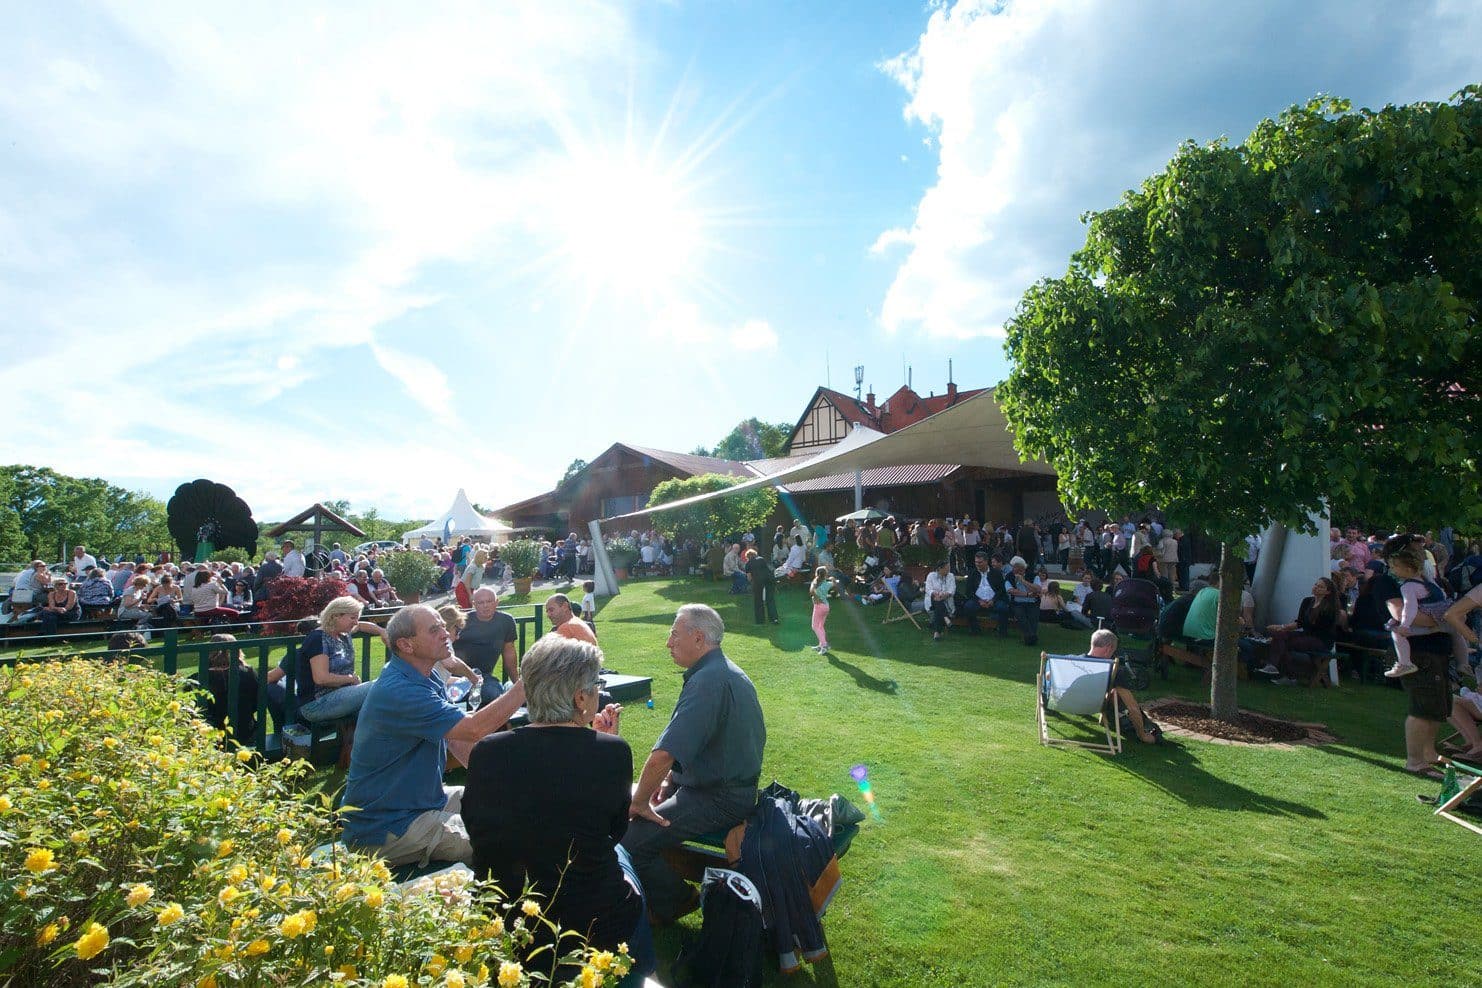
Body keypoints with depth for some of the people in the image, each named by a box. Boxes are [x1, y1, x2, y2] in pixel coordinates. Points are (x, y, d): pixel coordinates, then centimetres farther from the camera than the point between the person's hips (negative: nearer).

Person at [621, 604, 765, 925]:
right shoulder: (725, 671, 9)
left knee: (629, 841, -15)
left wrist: (640, 802, -15)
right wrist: (671, 779, 7)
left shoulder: (708, 681, -26)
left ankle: (673, 905, 9)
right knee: (624, 797, 16)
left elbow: (662, 755, -31)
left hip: (719, 800, -11)